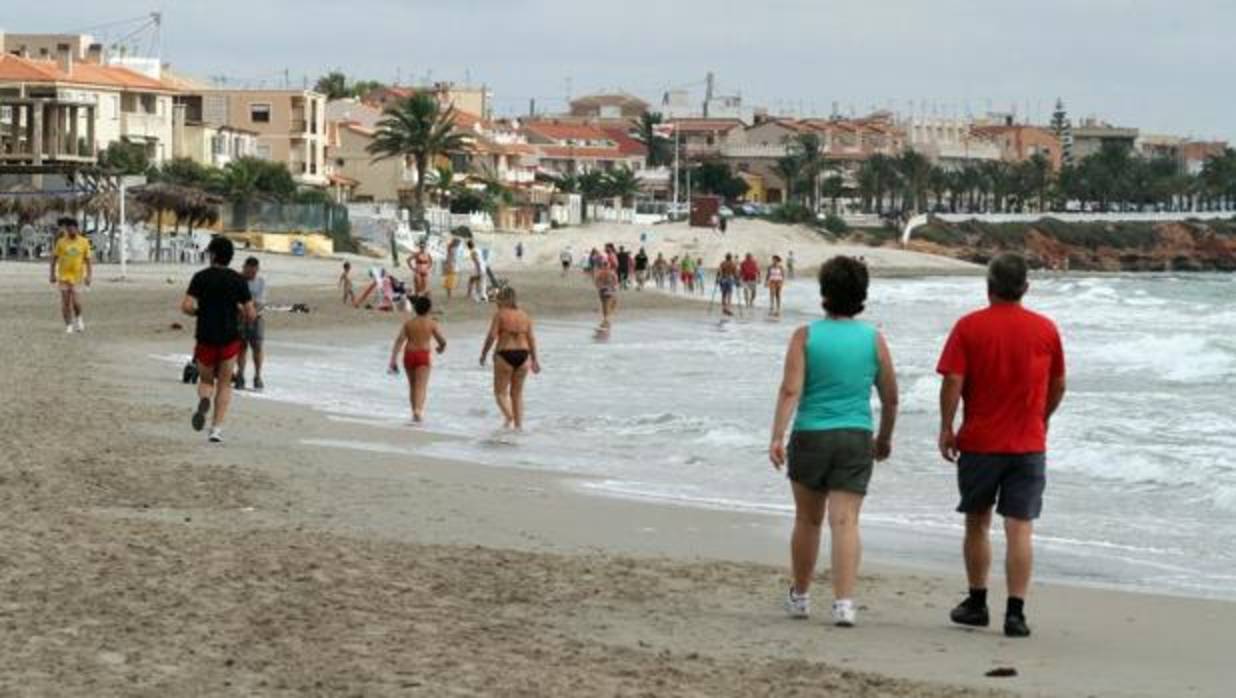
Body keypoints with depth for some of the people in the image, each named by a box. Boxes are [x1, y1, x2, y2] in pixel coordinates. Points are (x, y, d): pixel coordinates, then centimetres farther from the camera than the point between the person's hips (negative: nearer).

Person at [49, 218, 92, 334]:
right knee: (65, 302, -1)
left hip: (77, 275, -1)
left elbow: (87, 260, 4)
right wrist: (52, 274, 1)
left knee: (76, 301, -13)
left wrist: (89, 275, -2)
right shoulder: (61, 242, -1)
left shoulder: (84, 242, 0)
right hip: (64, 275, 1)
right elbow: (54, 258, 5)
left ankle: (78, 318, 15)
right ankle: (68, 325, 11)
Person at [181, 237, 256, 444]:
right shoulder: (238, 280, -1)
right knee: (224, 384, 12)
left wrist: (199, 312, 7)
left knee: (206, 380, 17)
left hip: (206, 338, 0)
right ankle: (217, 428, 5)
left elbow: (186, 306, -13)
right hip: (230, 339, 0)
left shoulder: (201, 277, -4)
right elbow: (250, 314, -3)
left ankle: (203, 400, -17)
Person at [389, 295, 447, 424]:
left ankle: (415, 412, 26)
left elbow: (399, 341, -2)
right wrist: (441, 348, 25)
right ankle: (418, 409, -32)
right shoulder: (432, 323, 1)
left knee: (412, 385, 18)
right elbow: (442, 341, 0)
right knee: (421, 385, -11)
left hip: (409, 355, 3)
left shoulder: (408, 324, 7)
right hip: (423, 355, -3)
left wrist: (393, 360, -4)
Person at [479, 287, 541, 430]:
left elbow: (492, 336, -11)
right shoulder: (524, 316, 8)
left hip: (505, 355, -5)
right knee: (517, 393, 15)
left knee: (500, 392, 6)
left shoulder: (500, 314, -6)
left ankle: (509, 416, -17)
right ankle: (518, 424, 13)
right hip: (523, 355, 5)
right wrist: (534, 359, 13)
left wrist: (483, 353, 0)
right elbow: (531, 338, 7)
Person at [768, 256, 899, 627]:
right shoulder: (874, 340, 1)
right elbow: (891, 398, 8)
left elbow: (791, 390, -13)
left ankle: (800, 596, 29)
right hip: (856, 439, 0)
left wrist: (777, 436, -15)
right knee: (845, 522, -4)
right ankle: (844, 602, -15)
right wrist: (884, 438, 23)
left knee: (807, 520, 15)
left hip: (810, 436, 0)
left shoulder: (806, 336, -3)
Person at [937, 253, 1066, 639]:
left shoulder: (969, 327, -6)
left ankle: (977, 603, 23)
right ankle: (1015, 613, -7)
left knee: (977, 523, 15)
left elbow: (952, 381, -11)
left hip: (979, 442, -1)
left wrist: (946, 428, 0)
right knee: (1020, 528, -1)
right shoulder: (1046, 329, 1)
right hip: (1029, 444, 1)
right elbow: (1058, 385, 11)